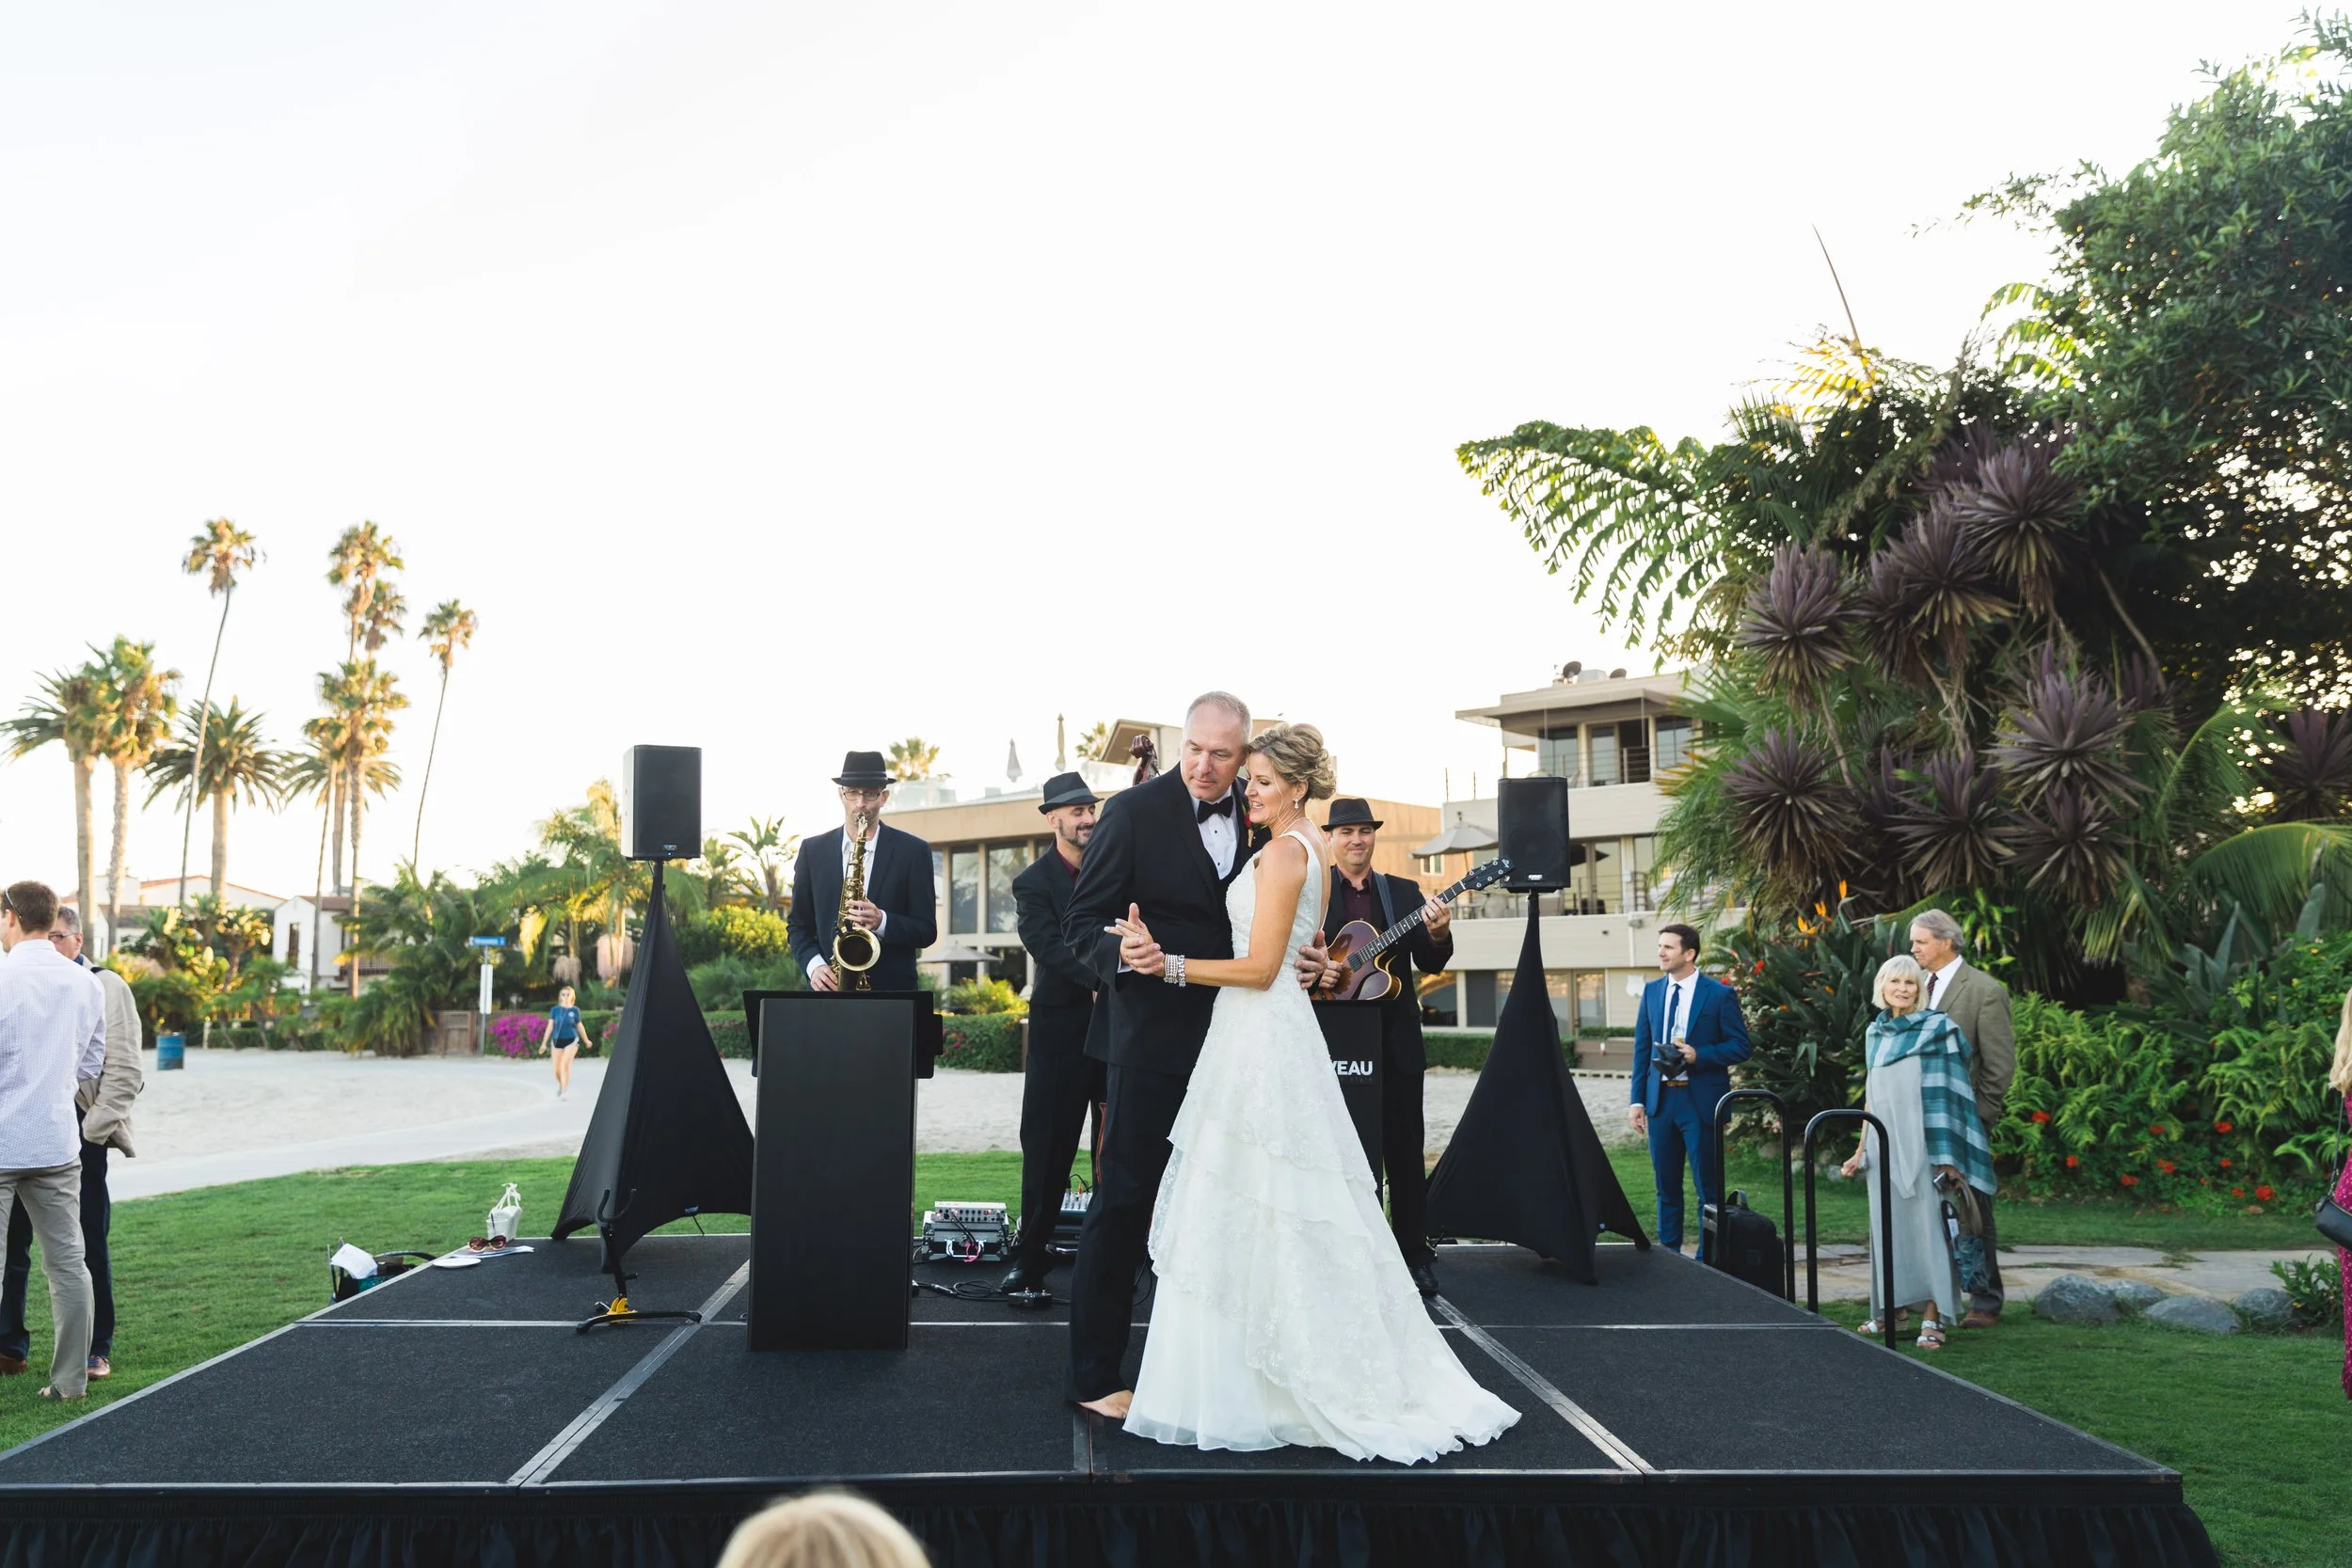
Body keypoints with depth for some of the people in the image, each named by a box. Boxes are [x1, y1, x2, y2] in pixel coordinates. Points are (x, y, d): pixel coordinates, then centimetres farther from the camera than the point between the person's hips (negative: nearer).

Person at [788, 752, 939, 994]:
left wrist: (882, 922, -16)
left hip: (892, 992, -1)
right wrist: (813, 965, -5)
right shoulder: (813, 850, 10)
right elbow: (798, 924, 13)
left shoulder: (912, 851, 4)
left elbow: (927, 930, 2)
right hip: (828, 988, 2)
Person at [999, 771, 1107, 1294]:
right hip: (1062, 1026, -3)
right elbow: (1052, 948, -18)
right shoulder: (1033, 883, -5)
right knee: (1048, 1144, 0)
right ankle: (1031, 1254, 7)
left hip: (1117, 1020, 3)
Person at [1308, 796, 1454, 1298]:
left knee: (1405, 1151, 4)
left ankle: (1416, 1256, 12)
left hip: (1395, 1041, 1)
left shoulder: (1404, 892, 9)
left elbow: (1431, 964, 2)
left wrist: (1439, 935, -19)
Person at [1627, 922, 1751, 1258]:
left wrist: (1698, 1055, -18)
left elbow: (1740, 1047, -5)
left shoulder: (1720, 994, -4)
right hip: (1660, 1098, 4)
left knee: (1707, 1187, 1)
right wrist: (1637, 1099, 4)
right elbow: (1641, 1049, 10)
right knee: (1666, 1186, 11)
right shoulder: (1652, 991, 9)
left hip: (1701, 1101, -4)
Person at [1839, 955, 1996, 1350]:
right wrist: (1861, 1150, 17)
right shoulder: (1875, 1033, 14)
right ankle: (1893, 1309, 16)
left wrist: (1947, 1154, -14)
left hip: (1919, 1142, -5)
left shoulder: (1936, 1028, -2)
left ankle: (1932, 1317, -7)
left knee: (1925, 1223, -8)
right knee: (1887, 1225, 8)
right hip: (1884, 1143, 5)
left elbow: (1948, 1093, -7)